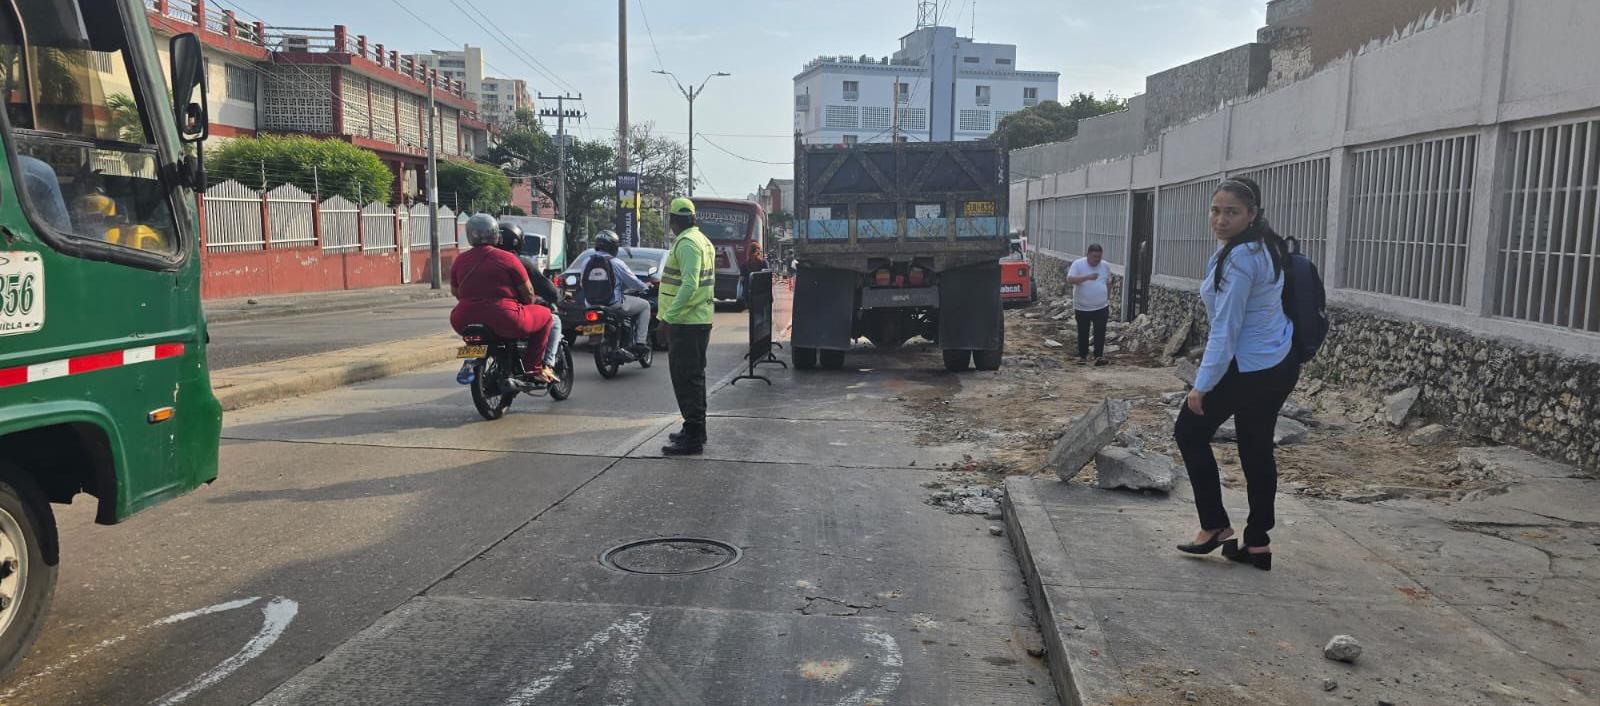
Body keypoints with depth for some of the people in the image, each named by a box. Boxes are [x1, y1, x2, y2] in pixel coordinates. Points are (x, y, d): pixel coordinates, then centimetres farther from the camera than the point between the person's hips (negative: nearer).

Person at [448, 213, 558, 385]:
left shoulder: (460, 260, 9)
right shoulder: (507, 258, -3)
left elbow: (455, 292, 20)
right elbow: (528, 292, 1)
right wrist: (527, 305, 23)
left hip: (464, 322, 5)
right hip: (505, 322, -5)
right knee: (544, 315, 15)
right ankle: (533, 368, 6)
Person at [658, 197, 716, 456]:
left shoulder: (687, 243, -15)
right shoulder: (701, 240, 18)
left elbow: (689, 284, -27)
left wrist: (669, 315, -29)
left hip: (685, 323, -10)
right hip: (698, 320, 10)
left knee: (687, 379, -8)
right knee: (693, 378, 17)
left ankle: (693, 437, -5)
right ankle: (695, 430, 27)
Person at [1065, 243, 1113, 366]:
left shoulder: (1105, 266, 2)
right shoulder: (1078, 264, -10)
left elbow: (1108, 284, 14)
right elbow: (1069, 280, -23)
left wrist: (1109, 302, 15)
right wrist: (1087, 277, -34)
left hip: (1101, 307, 2)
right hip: (1082, 308, -2)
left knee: (1100, 332, -5)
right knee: (1083, 333, 8)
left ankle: (1099, 356, -2)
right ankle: (1082, 356, 20)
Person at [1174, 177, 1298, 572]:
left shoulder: (1240, 257, -21)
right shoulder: (1264, 247, 10)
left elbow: (1225, 330, -22)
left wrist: (1202, 384, -17)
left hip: (1248, 368, -10)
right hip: (1279, 364, 10)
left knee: (1190, 431, 8)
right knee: (1256, 448, 13)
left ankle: (1215, 526, 11)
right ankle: (1257, 545, 20)